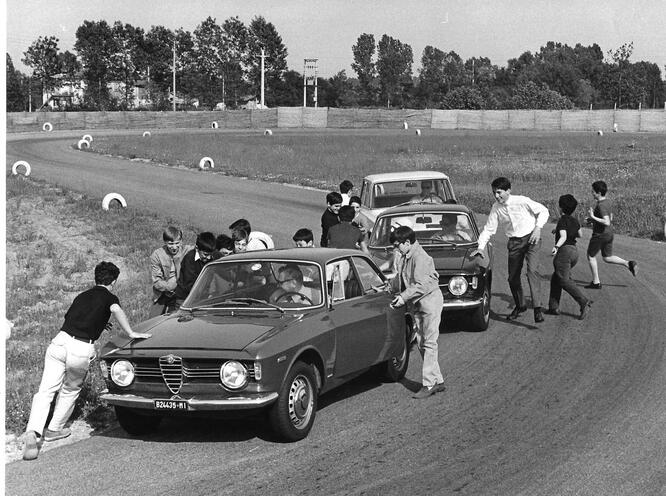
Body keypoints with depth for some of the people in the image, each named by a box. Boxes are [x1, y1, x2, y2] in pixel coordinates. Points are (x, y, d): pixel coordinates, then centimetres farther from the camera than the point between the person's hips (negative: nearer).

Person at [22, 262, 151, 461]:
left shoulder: (82, 296, 25)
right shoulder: (109, 297, 10)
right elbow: (116, 310, -13)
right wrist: (130, 333, -12)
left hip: (60, 341, 3)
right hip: (81, 349, -3)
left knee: (46, 390, -2)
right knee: (70, 390, 21)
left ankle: (33, 432, -19)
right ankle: (54, 429, 31)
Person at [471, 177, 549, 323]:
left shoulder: (522, 201, -15)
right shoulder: (496, 208, -3)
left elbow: (543, 211, -3)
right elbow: (489, 229, 4)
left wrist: (538, 228, -16)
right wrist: (481, 247, -5)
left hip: (531, 239, -5)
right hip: (514, 242, 5)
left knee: (532, 271, -22)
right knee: (513, 277, 8)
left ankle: (537, 308, -25)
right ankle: (520, 306, 32)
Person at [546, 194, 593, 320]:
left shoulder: (562, 221, -10)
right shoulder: (575, 221, 14)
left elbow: (563, 237, -23)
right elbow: (579, 235, 30)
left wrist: (556, 247, -39)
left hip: (564, 251, -9)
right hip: (574, 251, 9)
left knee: (564, 280, -9)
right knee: (555, 278, 15)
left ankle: (584, 302, -22)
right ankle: (553, 307, 11)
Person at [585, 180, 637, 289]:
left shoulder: (601, 205, -24)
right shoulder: (607, 202, 5)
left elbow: (607, 222, -33)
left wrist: (593, 217, -27)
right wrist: (593, 220, 13)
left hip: (600, 234, -9)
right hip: (609, 233, 9)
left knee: (591, 256, 10)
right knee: (607, 258, 19)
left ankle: (596, 282, 14)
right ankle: (629, 264, 3)